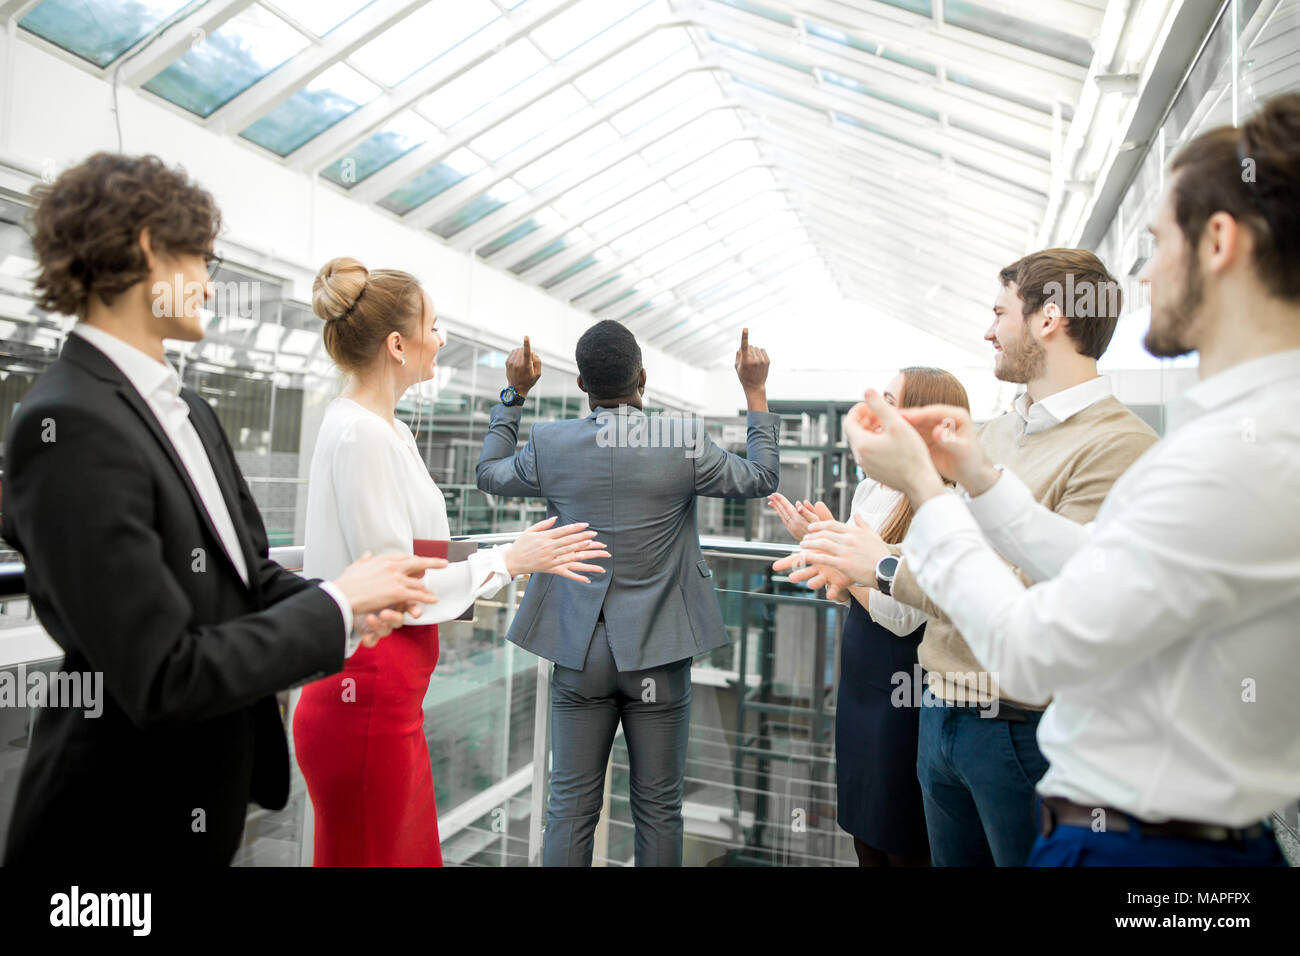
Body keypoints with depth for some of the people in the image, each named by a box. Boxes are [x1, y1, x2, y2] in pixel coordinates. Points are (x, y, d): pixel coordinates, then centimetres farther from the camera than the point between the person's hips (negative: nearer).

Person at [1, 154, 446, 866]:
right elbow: (163, 680, -26)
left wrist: (351, 608, -12)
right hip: (127, 821, -8)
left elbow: (247, 576, 6)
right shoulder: (67, 424, -22)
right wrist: (337, 603, -17)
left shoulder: (189, 409, 5)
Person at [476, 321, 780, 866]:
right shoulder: (684, 442, -11)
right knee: (658, 808, 13)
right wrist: (755, 390, 12)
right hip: (658, 655, -1)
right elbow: (761, 478, 5)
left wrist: (514, 393, 20)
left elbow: (489, 474, 14)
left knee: (570, 807, 13)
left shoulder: (549, 444, -7)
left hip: (580, 654, 1)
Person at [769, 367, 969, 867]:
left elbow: (899, 615, -25)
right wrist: (811, 540, -1)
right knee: (865, 836, 23)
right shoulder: (870, 487, 3)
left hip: (903, 697, -8)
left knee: (902, 846, 13)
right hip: (859, 685, 8)